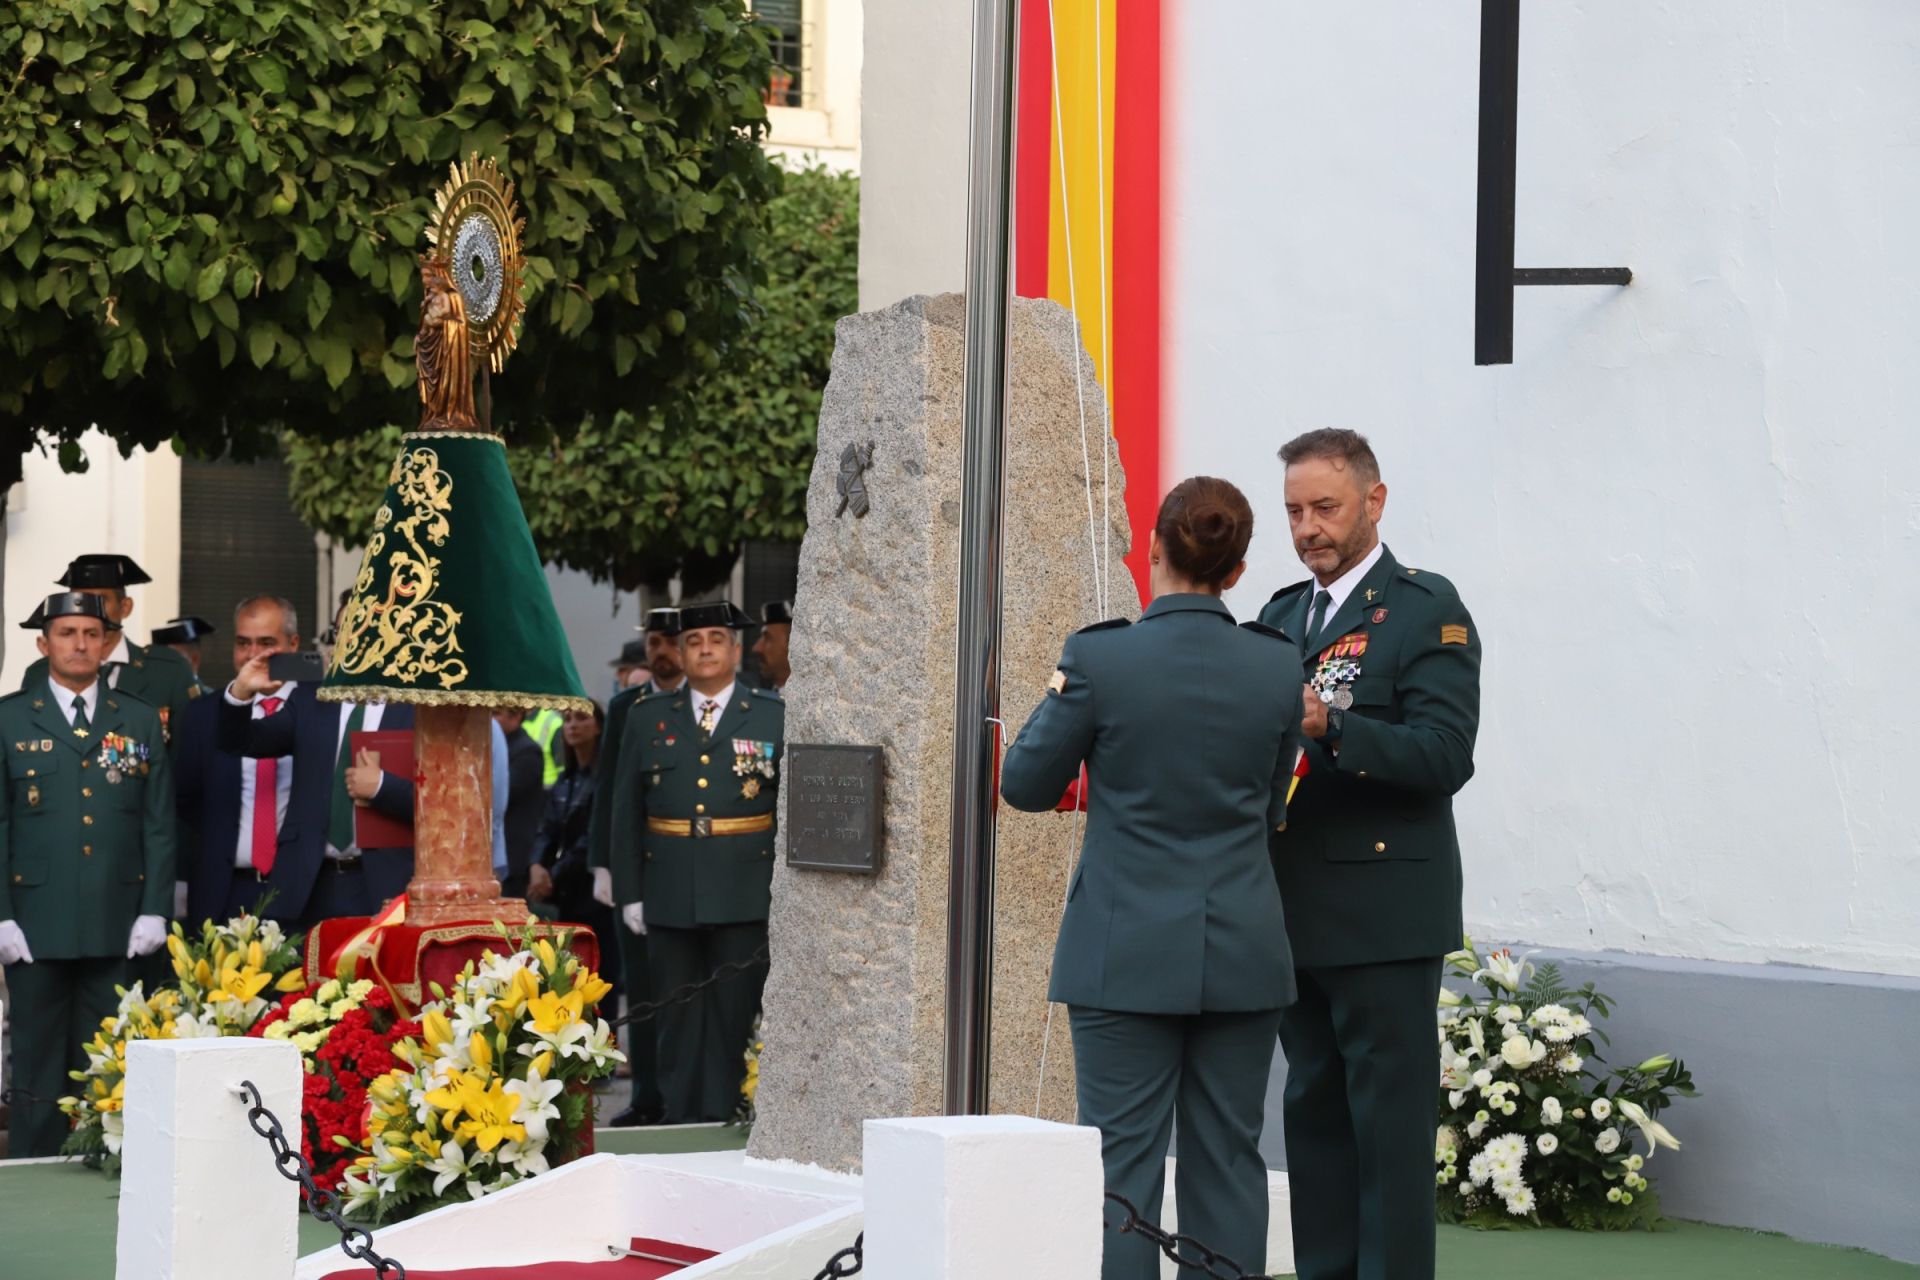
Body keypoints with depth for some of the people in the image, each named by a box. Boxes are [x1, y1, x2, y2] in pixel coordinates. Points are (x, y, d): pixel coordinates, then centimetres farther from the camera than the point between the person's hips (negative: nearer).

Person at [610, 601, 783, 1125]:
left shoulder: (773, 718, 5)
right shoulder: (647, 718, 10)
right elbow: (626, 812, 10)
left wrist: (786, 884, -6)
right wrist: (629, 893, 5)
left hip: (744, 898, -2)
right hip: (670, 898, 2)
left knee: (734, 1013, -1)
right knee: (678, 1017, 5)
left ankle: (724, 1122, 4)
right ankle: (681, 1122, 10)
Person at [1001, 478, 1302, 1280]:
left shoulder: (1099, 658, -11)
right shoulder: (1276, 668, -1)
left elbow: (1026, 785, 1)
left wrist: (1058, 701, 16)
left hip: (1127, 954, -3)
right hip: (1243, 955, 3)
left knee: (1124, 1162, 1)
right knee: (1229, 1161, 8)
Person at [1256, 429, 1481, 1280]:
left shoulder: (1426, 610, -5)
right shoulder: (1281, 615, 17)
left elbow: (1444, 756, -15)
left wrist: (1332, 728, -26)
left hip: (1384, 914, -7)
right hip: (1298, 914, 7)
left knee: (1389, 1121, -4)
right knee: (1314, 1113, 10)